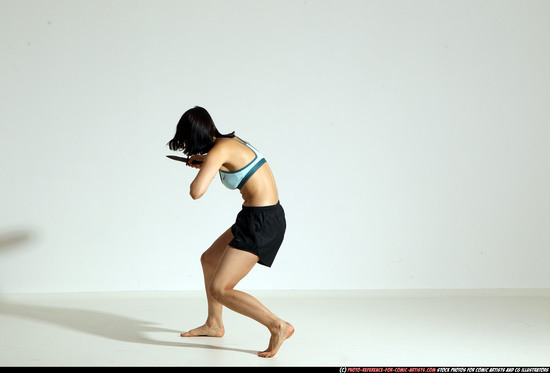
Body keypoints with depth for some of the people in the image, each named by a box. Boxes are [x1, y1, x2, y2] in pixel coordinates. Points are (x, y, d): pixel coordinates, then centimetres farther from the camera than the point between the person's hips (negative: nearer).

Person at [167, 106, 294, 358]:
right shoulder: (232, 141, 11)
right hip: (260, 217, 10)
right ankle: (214, 324, 39)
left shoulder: (219, 150, -15)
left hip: (261, 222, -10)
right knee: (209, 259, 25)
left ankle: (277, 326, -11)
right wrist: (204, 163, 21)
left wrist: (202, 172, -4)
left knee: (219, 289, -11)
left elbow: (196, 192, -27)